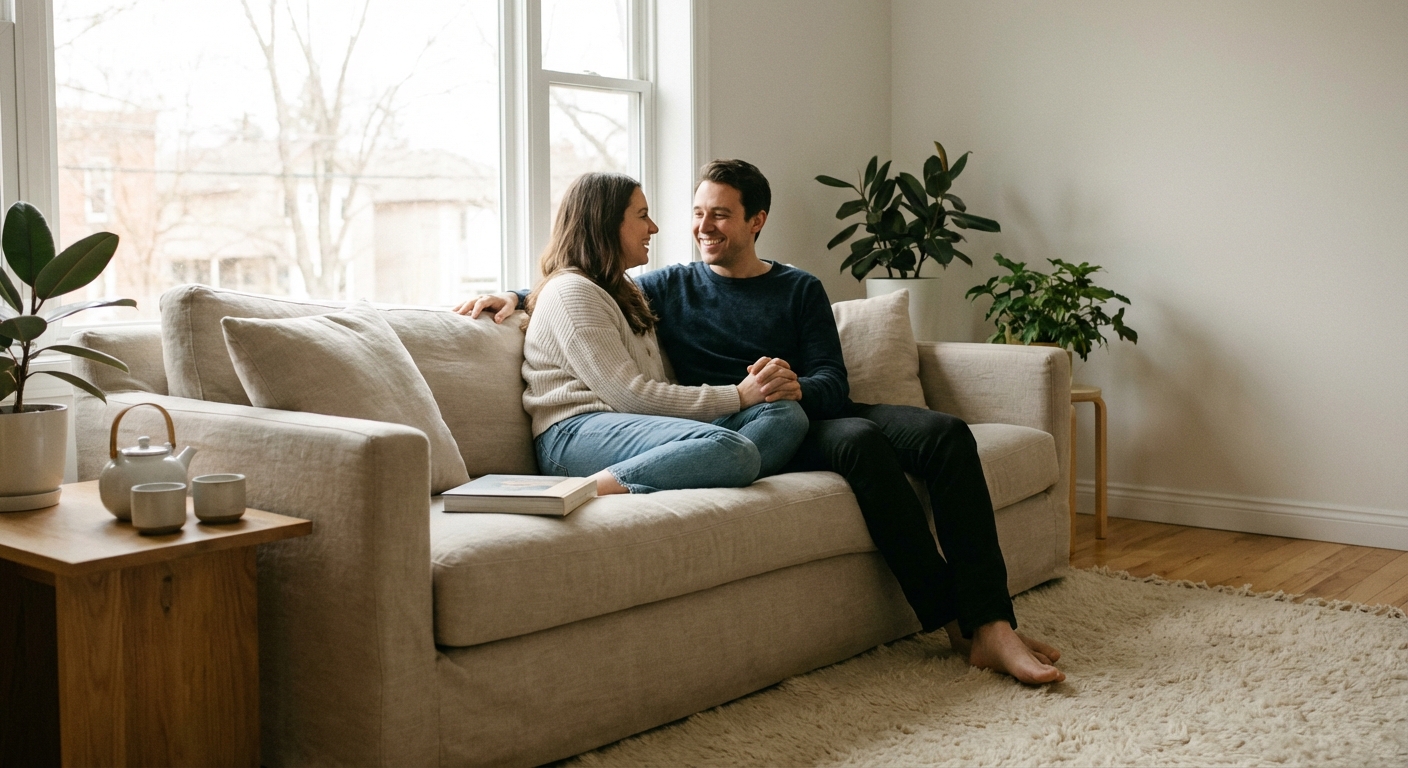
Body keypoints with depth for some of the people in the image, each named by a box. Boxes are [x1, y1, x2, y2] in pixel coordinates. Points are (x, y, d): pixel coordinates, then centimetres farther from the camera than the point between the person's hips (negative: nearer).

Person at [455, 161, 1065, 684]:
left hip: (811, 414, 4)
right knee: (861, 442, -33)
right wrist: (516, 297, 1)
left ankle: (992, 626, -26)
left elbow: (832, 383, 5)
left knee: (947, 434, -22)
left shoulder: (799, 290, 16)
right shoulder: (670, 287, 14)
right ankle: (953, 619, -27)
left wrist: (796, 387, -19)